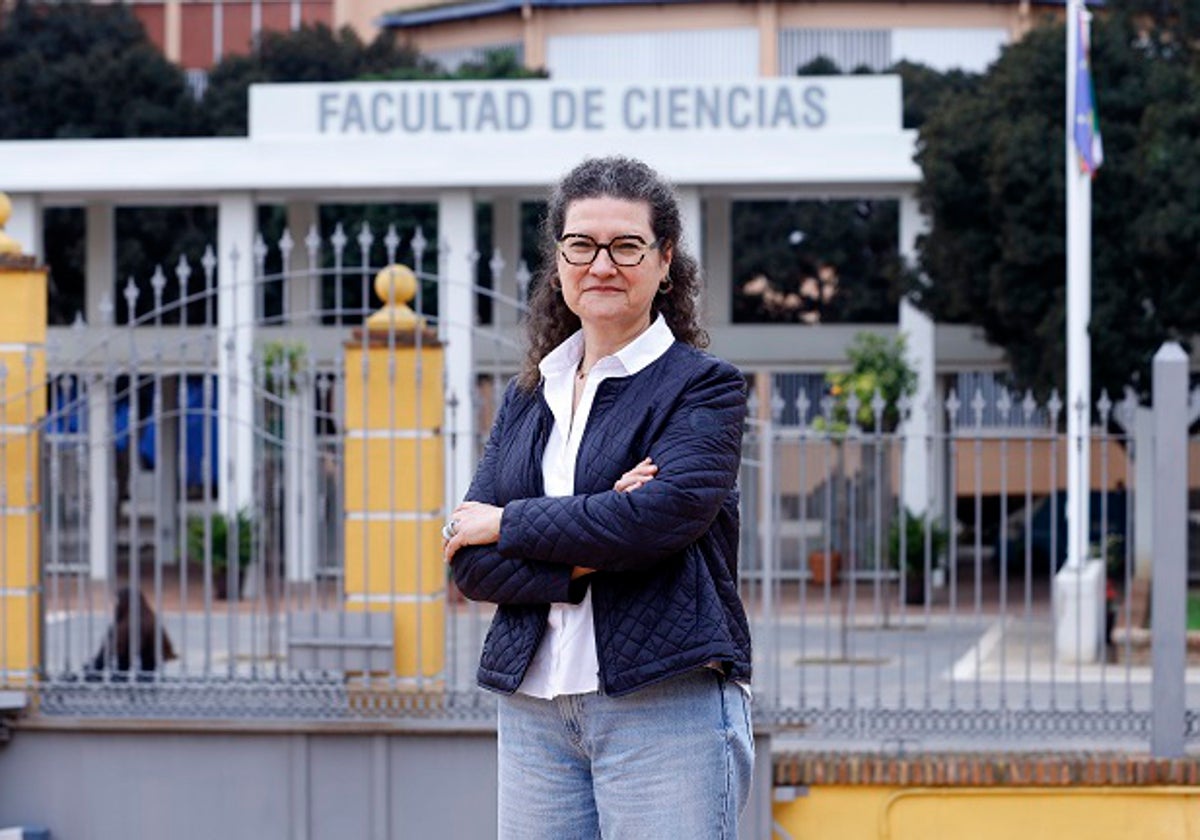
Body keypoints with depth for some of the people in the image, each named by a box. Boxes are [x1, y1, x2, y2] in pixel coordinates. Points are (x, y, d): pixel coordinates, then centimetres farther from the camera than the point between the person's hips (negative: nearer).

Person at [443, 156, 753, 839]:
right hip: (534, 710, 5)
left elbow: (663, 514, -17)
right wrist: (584, 559, -12)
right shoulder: (528, 398, 16)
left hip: (667, 707, -5)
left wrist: (508, 523, -5)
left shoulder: (705, 386, 1)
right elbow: (469, 563, 7)